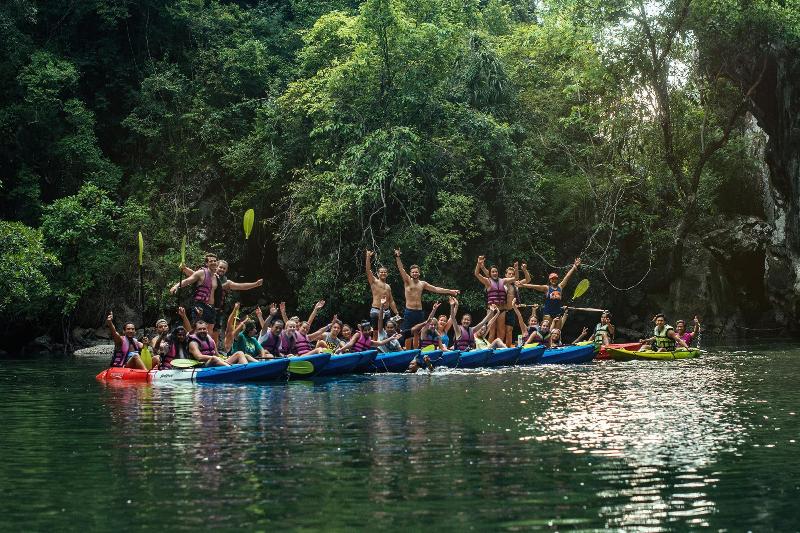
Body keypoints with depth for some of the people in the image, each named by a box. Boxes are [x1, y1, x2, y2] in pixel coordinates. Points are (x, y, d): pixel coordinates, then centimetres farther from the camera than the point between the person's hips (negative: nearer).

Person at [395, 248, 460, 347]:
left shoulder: (422, 284, 13)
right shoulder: (407, 281, 1)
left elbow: (436, 289, 18)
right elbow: (401, 269, -10)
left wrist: (450, 291, 18)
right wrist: (398, 257, -23)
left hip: (419, 312, 4)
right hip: (409, 312, -4)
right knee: (408, 334, -8)